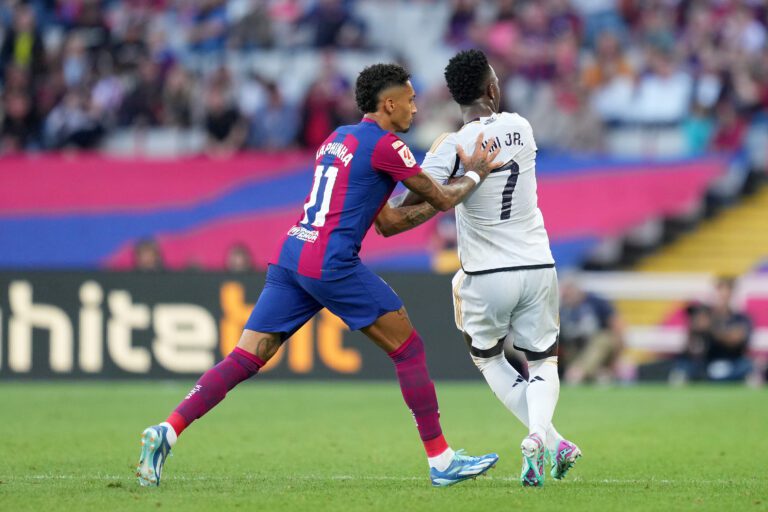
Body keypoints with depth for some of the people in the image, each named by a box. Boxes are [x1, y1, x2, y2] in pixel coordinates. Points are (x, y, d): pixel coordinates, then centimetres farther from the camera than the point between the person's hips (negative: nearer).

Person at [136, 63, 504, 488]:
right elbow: (443, 200, 3)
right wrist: (474, 174, 22)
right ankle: (441, 461, 7)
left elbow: (384, 221, 30)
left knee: (243, 360, 2)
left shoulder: (337, 138, 23)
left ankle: (166, 432, -13)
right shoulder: (385, 145, -3)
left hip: (289, 259, 8)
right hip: (331, 264, -8)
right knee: (409, 349, 4)